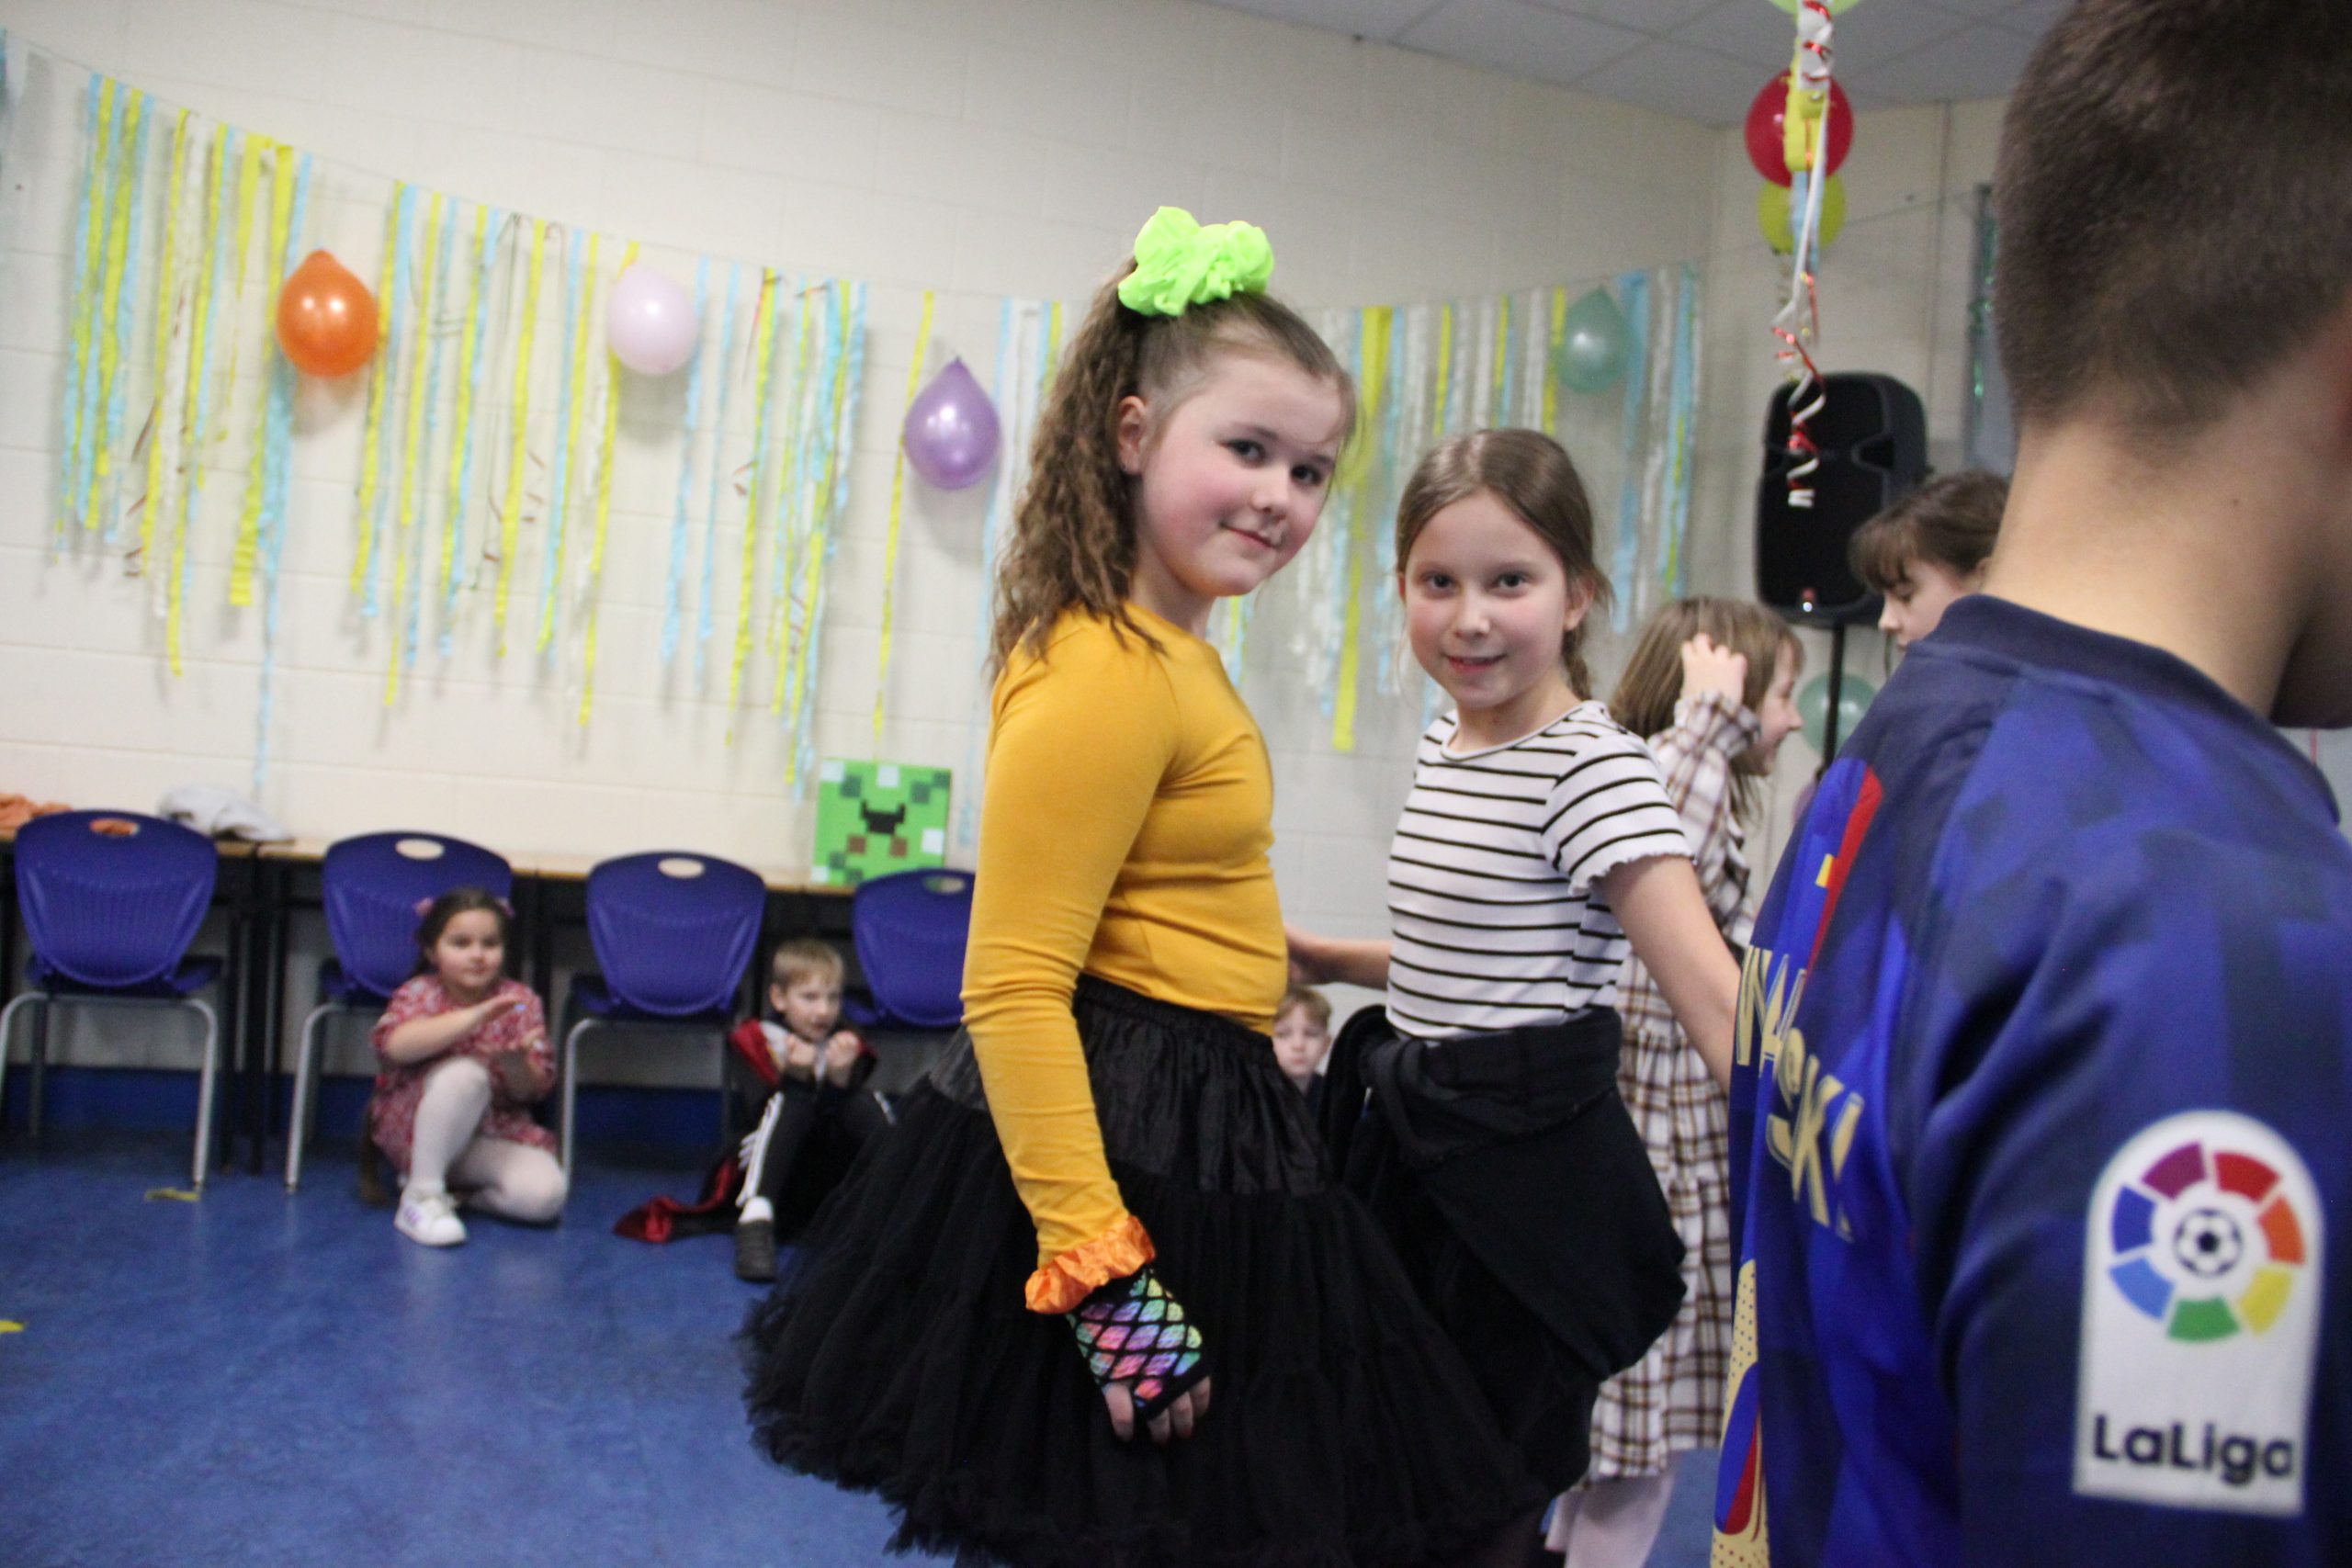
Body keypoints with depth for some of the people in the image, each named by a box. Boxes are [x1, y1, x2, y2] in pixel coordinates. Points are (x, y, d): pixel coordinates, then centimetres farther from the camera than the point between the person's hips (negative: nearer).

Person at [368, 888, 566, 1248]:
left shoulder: (520, 1001, -1)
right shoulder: (421, 993, -9)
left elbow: (532, 1090, -5)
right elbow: (394, 1045, -34)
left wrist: (517, 1064, -28)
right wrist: (473, 1017, -42)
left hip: (495, 1133, 3)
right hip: (411, 1130, -3)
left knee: (544, 1195, -24)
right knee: (465, 1073, -35)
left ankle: (457, 1190, 3)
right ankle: (421, 1195, -22)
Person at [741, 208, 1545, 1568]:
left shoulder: (1170, 654, 10)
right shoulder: (1109, 675, -22)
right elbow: (1013, 990, -25)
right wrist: (1100, 1271, -26)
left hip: (1198, 1137, 10)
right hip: (1125, 1156, -10)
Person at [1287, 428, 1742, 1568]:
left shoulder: (1593, 766, -17)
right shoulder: (1443, 744, 7)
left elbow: (1712, 994, -28)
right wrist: (1327, 961, 16)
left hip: (1531, 1170, -8)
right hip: (1419, 1151, 8)